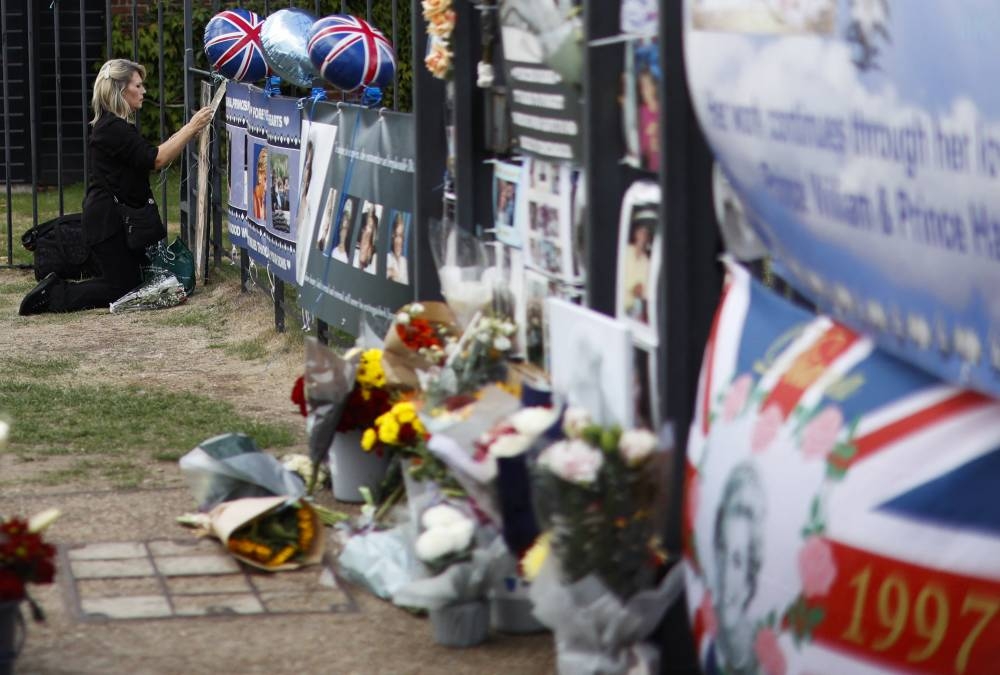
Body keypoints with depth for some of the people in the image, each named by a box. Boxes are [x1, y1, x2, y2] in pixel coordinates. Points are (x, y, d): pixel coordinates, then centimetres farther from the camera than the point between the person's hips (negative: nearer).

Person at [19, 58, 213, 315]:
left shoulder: (117, 125, 14)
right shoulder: (113, 128, -19)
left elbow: (153, 155, 15)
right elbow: (156, 159, -24)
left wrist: (188, 131, 7)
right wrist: (191, 128, -20)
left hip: (112, 219, 11)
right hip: (108, 221, -11)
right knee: (124, 290, -6)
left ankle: (56, 287, 14)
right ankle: (53, 295, -4)